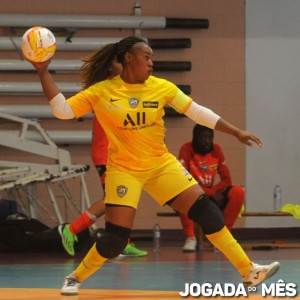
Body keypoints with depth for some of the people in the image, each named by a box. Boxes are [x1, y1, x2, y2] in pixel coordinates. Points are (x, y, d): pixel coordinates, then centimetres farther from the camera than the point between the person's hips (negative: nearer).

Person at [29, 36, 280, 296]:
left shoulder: (162, 87, -3)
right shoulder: (102, 92, -9)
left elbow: (197, 112, 2)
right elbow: (62, 110, -12)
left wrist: (236, 132, 0)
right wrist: (43, 72, -18)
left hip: (162, 165, 3)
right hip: (123, 169, -3)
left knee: (205, 211, -6)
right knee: (115, 238, -12)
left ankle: (249, 272, 0)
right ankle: (75, 278, 12)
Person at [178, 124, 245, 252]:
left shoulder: (216, 149, 0)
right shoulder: (186, 150, -13)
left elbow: (226, 179, 0)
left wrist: (213, 192, -21)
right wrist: (211, 192, -24)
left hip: (212, 197, 4)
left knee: (238, 192, -21)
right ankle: (190, 238, -28)